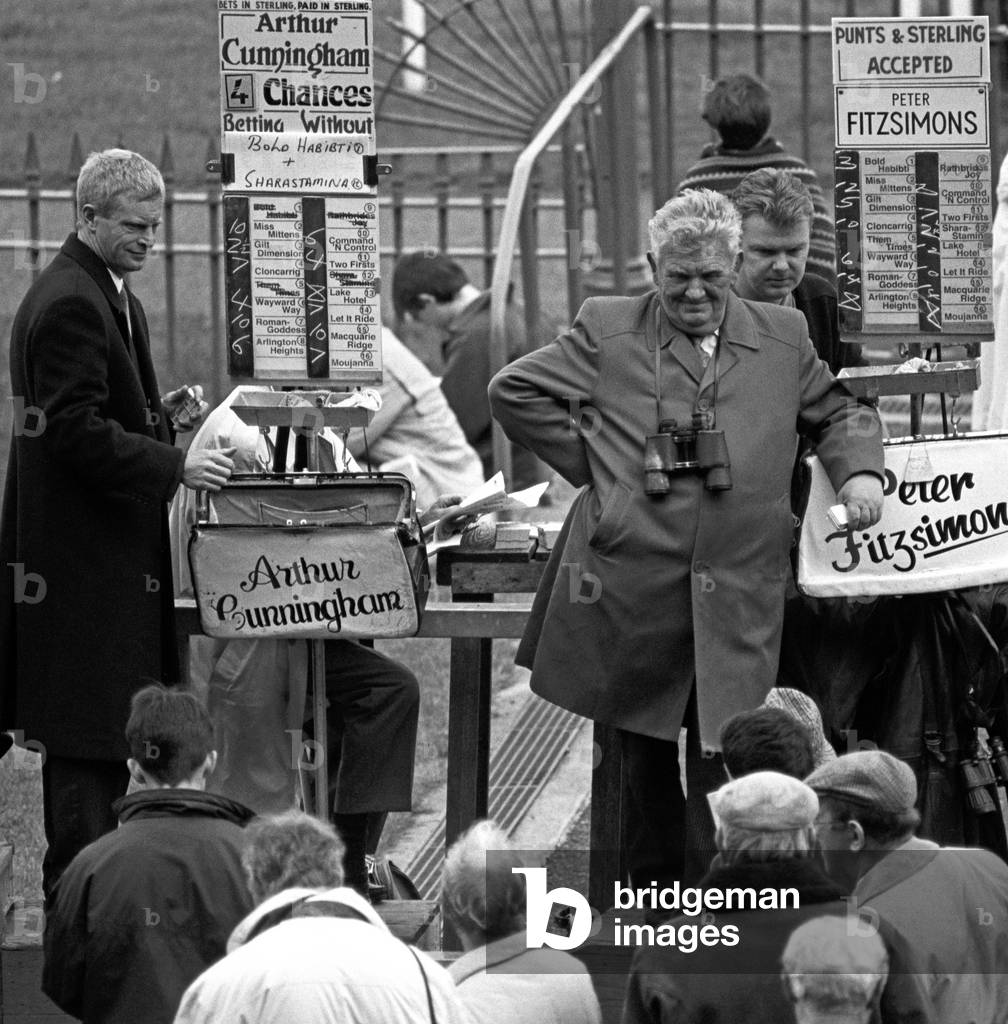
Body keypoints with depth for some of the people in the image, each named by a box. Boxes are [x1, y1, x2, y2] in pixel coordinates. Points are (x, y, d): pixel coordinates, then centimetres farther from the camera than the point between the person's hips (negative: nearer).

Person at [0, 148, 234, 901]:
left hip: (111, 540, 10)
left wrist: (165, 414, 8)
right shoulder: (69, 305, -20)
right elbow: (76, 431, -23)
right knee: (87, 728, -6)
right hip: (84, 549, -10)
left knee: (105, 726, 14)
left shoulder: (109, 293, 13)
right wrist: (175, 466, -24)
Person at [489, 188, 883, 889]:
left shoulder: (783, 338, 13)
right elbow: (515, 392, 9)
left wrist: (859, 470, 5)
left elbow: (837, 410, 25)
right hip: (634, 587, 0)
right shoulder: (609, 331, 6)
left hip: (739, 591, 0)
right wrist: (593, 465, 5)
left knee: (724, 759, -7)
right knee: (645, 753, 9)